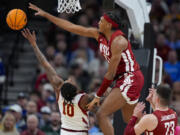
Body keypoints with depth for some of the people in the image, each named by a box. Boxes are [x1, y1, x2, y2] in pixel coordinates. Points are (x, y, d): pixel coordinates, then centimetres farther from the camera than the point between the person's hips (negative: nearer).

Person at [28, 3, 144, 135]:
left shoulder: (118, 41, -21)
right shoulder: (99, 35, 4)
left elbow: (111, 73, -20)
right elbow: (72, 27, 8)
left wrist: (98, 96, -16)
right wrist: (45, 14, 6)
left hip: (130, 79, -9)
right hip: (124, 80, 9)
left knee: (102, 114, -14)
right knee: (129, 121, 15)